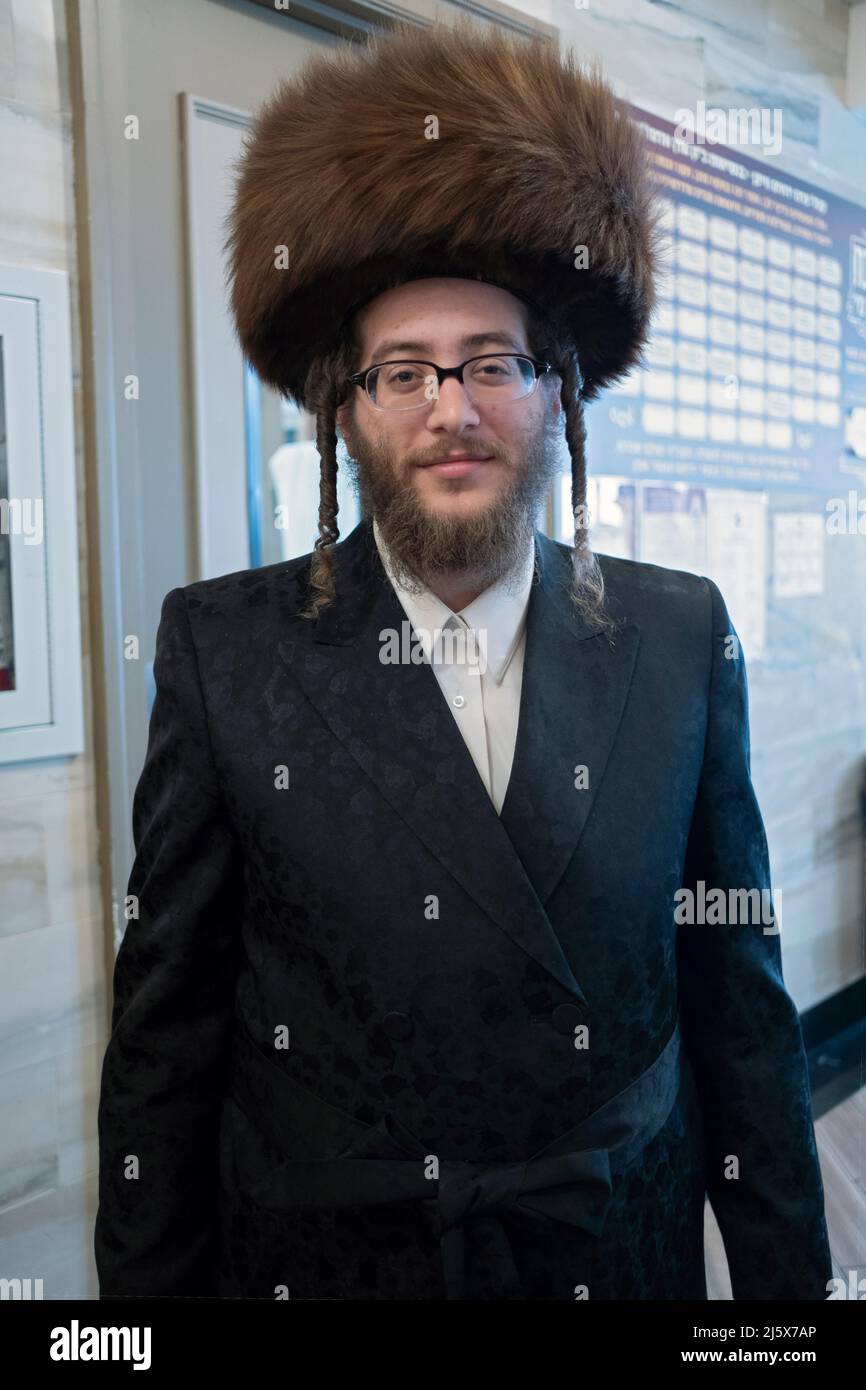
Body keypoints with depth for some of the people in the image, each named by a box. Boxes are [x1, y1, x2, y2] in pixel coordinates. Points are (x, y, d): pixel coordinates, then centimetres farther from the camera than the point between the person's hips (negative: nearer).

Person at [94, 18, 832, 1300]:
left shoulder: (682, 639, -5)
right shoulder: (226, 649, -10)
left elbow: (736, 989, 0)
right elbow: (168, 1017, -6)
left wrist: (784, 1268, 3)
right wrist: (149, 1282, -3)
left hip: (625, 1251, 2)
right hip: (317, 1256, -1)